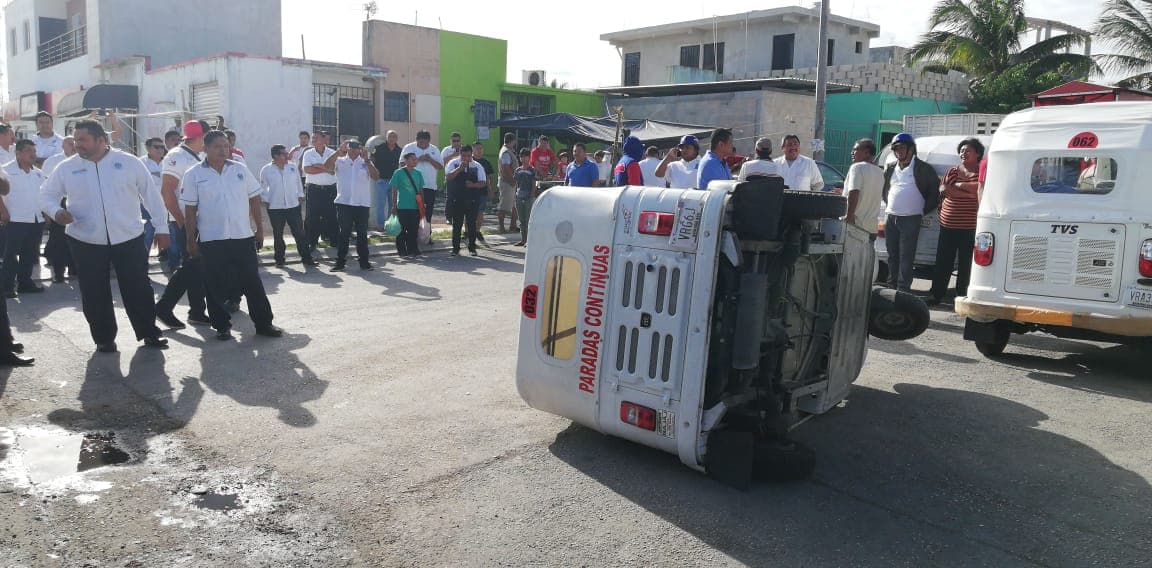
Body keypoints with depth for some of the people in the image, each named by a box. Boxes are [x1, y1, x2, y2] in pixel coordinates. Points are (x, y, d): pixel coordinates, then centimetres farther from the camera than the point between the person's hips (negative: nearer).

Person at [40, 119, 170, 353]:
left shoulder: (129, 162, -1)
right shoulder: (67, 168, 3)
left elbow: (151, 195, 2)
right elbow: (47, 195, 11)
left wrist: (161, 227, 1)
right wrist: (56, 211, -11)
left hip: (129, 239, -1)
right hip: (86, 242, 1)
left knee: (139, 289, 4)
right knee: (95, 294, 6)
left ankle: (149, 333, 18)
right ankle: (104, 338, 20)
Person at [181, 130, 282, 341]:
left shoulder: (240, 169, 6)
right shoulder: (194, 175, -1)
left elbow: (254, 199, 11)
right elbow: (190, 211, -1)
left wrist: (259, 228, 8)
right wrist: (191, 241, -3)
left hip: (243, 237, 2)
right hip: (211, 240, -2)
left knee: (253, 282, 5)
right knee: (217, 286, 4)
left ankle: (263, 323, 12)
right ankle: (222, 326, 17)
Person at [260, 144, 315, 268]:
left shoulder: (293, 167, 3)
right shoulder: (266, 170, -3)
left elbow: (298, 182, 13)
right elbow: (263, 188, 6)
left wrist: (300, 196, 9)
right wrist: (266, 201, 0)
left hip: (293, 206, 2)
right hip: (275, 208, -2)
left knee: (300, 233, 2)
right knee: (278, 235, 7)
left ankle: (306, 258, 10)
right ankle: (279, 259, 19)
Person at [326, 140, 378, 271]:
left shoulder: (365, 162, 7)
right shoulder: (340, 161, 6)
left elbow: (376, 176, -7)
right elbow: (327, 165, -13)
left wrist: (366, 159, -14)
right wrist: (339, 151, -16)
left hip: (362, 204, 1)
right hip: (343, 203, 0)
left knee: (362, 233, 6)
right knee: (343, 233, 4)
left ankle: (364, 261, 14)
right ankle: (340, 261, 9)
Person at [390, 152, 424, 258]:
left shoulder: (418, 173, 9)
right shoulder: (398, 173, -4)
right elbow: (394, 190, -2)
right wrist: (394, 205, -4)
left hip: (415, 207, 4)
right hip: (402, 207, -4)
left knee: (414, 230, 7)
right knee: (402, 230, 2)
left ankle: (412, 250, 17)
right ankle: (402, 251, 10)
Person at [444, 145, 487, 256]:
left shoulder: (477, 166, 5)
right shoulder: (453, 163, 2)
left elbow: (483, 183, 2)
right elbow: (448, 178, -12)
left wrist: (473, 184, -17)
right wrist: (459, 168, -21)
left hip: (471, 200, 1)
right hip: (456, 200, -1)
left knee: (471, 224, 4)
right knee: (456, 224, 5)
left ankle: (472, 247, 14)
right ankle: (455, 248, 14)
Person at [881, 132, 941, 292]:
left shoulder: (923, 169, -1)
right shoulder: (890, 168, 14)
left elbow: (935, 190, 2)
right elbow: (884, 189, 26)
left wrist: (924, 210, 0)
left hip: (911, 220, -5)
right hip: (891, 219, 5)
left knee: (906, 257, -7)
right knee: (892, 256, 11)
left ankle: (903, 289, -5)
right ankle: (891, 286, 19)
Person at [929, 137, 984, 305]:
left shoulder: (981, 173, 2)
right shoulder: (952, 172, 13)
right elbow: (944, 191, 0)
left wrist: (960, 185, -12)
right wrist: (969, 192, -8)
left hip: (969, 228, -3)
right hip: (947, 226, 3)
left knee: (965, 264, 2)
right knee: (943, 263, 5)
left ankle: (961, 296, 11)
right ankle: (936, 295, 12)